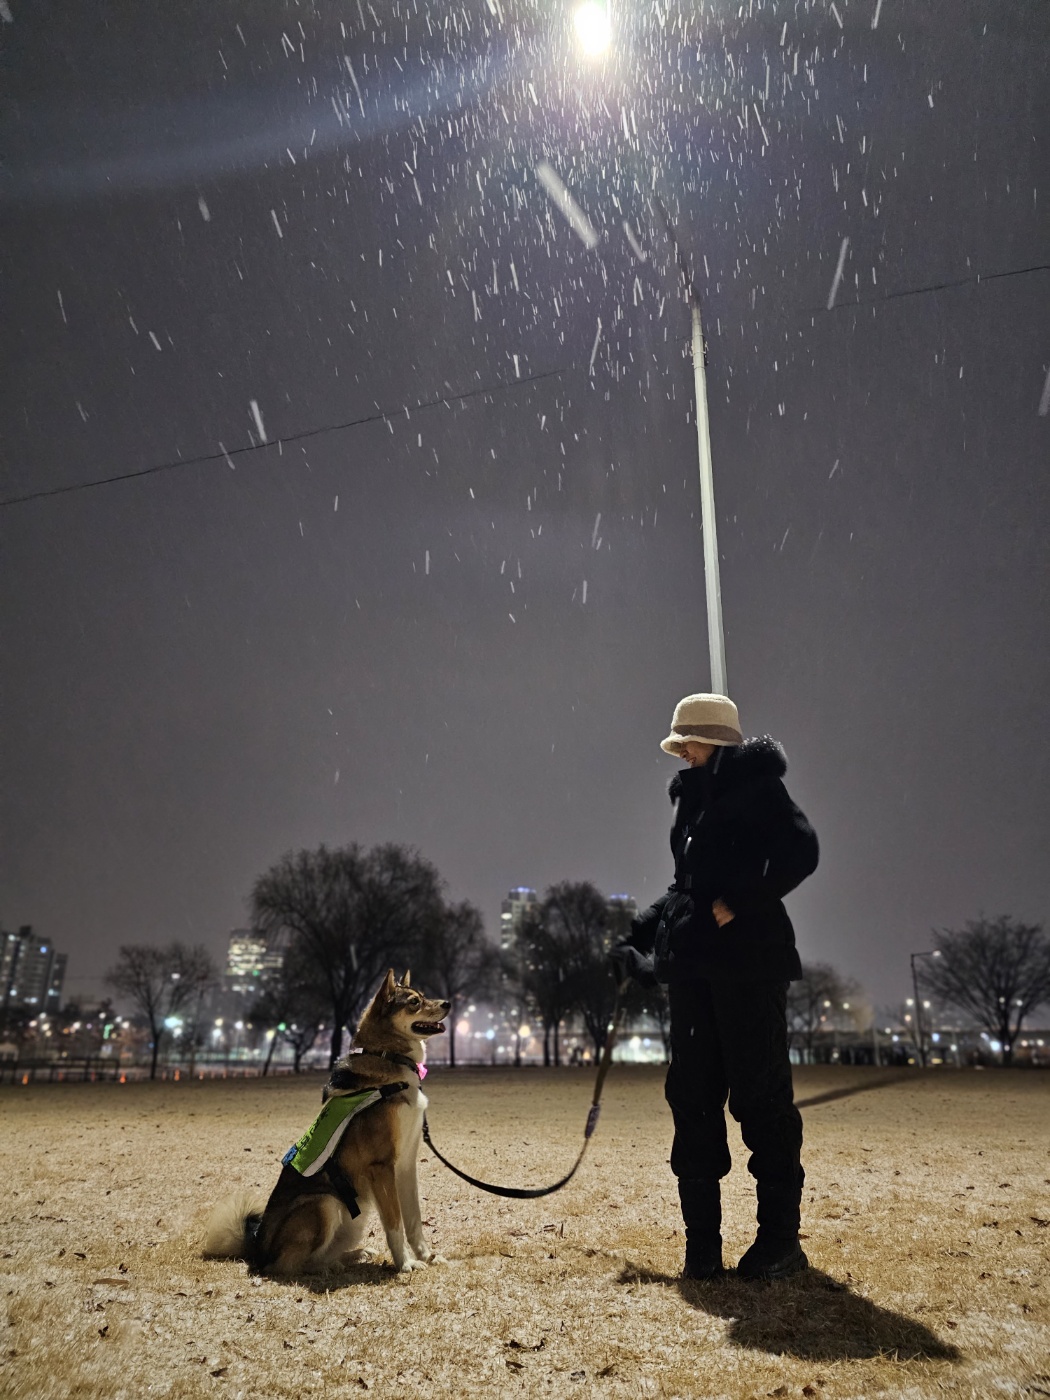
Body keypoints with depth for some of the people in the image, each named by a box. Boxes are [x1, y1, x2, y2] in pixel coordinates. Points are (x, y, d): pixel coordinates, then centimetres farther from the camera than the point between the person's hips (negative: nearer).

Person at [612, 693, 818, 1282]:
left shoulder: (754, 784, -2)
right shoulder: (693, 798, 20)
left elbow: (801, 851, -15)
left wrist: (739, 904, -18)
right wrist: (637, 936, 20)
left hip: (749, 959, -8)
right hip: (692, 962, 8)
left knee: (761, 1094, -1)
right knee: (693, 1095, 6)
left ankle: (781, 1238, 12)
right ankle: (703, 1241, 14)